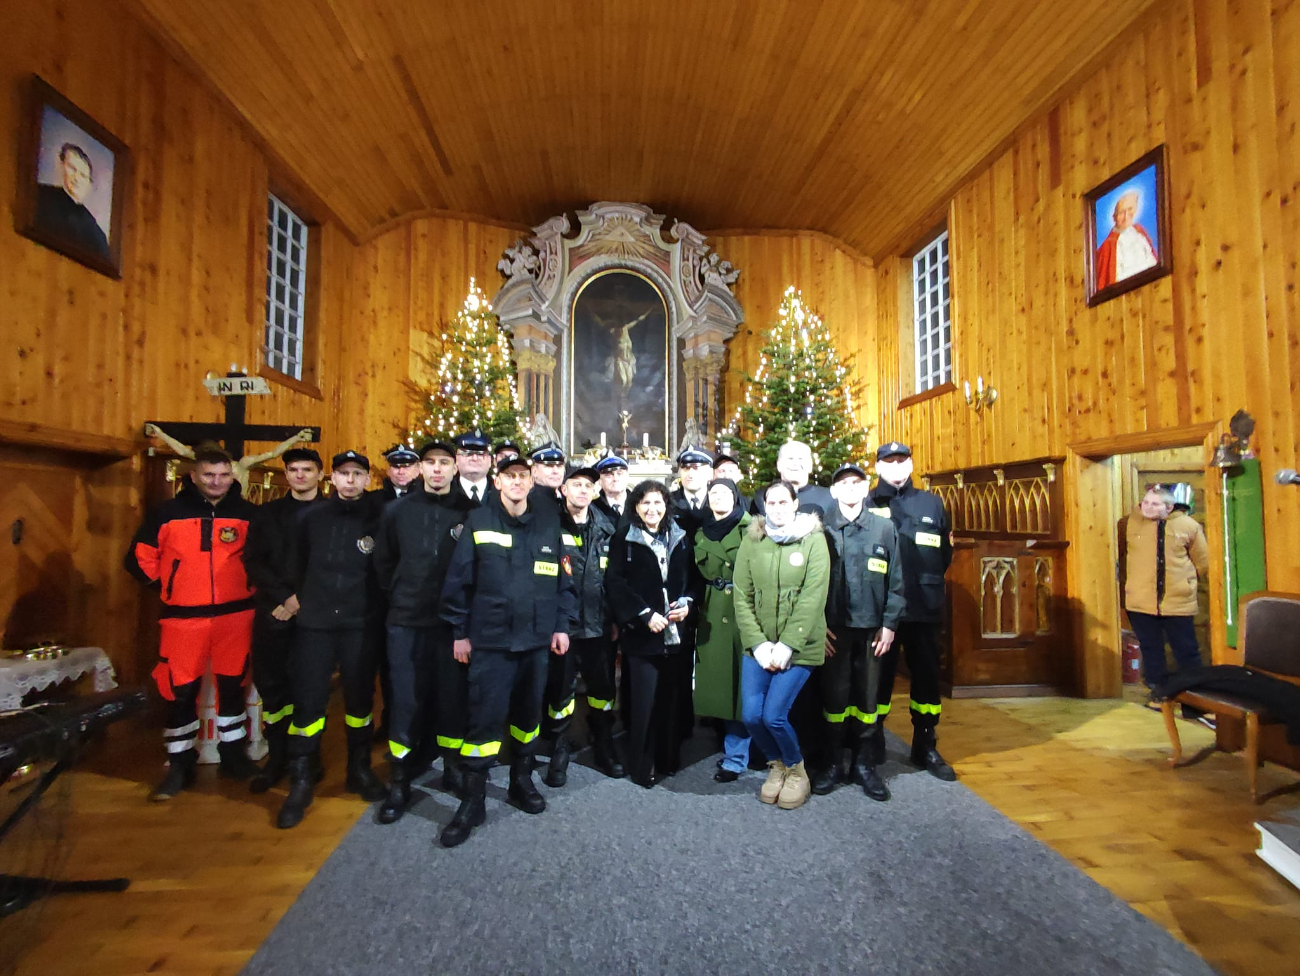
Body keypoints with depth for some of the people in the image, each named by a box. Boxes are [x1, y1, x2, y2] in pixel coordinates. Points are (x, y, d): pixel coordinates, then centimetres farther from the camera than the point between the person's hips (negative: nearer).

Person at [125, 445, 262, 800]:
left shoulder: (248, 513, 0)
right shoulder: (168, 512, -1)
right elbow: (139, 557, 6)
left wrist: (251, 586, 5)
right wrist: (166, 588, 4)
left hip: (235, 615, 1)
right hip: (184, 618, 0)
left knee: (232, 686, 11)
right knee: (180, 690, 6)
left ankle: (233, 754, 27)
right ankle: (179, 764, 24)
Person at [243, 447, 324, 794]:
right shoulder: (267, 514, 11)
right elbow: (253, 561, 4)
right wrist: (283, 597, -8)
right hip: (274, 613, 3)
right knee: (271, 685, 6)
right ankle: (276, 759, 22)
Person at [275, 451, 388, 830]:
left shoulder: (377, 519, -1)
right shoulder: (311, 517, 5)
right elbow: (298, 564, 12)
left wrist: (377, 609, -2)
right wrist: (296, 597, 4)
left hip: (360, 625, -1)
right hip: (314, 623, 1)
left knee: (360, 699, 10)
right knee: (308, 701, 2)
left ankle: (359, 771, 28)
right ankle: (300, 783, 18)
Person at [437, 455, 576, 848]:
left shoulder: (549, 521, 2)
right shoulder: (478, 520, -4)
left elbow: (562, 578, 5)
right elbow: (458, 579, -2)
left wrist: (561, 625, 3)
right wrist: (460, 631, -3)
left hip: (536, 637, 3)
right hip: (490, 638, -2)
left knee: (529, 713, 16)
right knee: (485, 716, 0)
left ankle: (521, 782, 36)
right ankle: (473, 801, 19)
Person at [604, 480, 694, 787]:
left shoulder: (680, 538, 11)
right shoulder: (623, 539, -1)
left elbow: (691, 578, 15)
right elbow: (615, 583, -8)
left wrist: (687, 603, -4)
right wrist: (645, 615, -14)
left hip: (677, 632, 4)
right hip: (641, 633, -3)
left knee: (672, 699, 8)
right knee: (644, 702, 0)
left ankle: (669, 759, 27)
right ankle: (642, 767, 18)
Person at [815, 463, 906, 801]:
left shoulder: (885, 527, 4)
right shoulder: (821, 528, 1)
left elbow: (896, 580, 4)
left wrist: (889, 624, -1)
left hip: (871, 627, 2)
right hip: (833, 627, -1)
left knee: (867, 694, 10)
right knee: (834, 694, 6)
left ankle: (862, 761, 27)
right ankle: (833, 760, 22)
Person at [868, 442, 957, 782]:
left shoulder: (932, 503, 11)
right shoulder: (866, 505, 1)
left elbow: (944, 552, 12)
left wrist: (927, 583, 3)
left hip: (924, 607, 3)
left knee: (927, 675, 12)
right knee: (879, 675, 6)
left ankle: (926, 746, 28)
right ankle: (872, 745, 22)